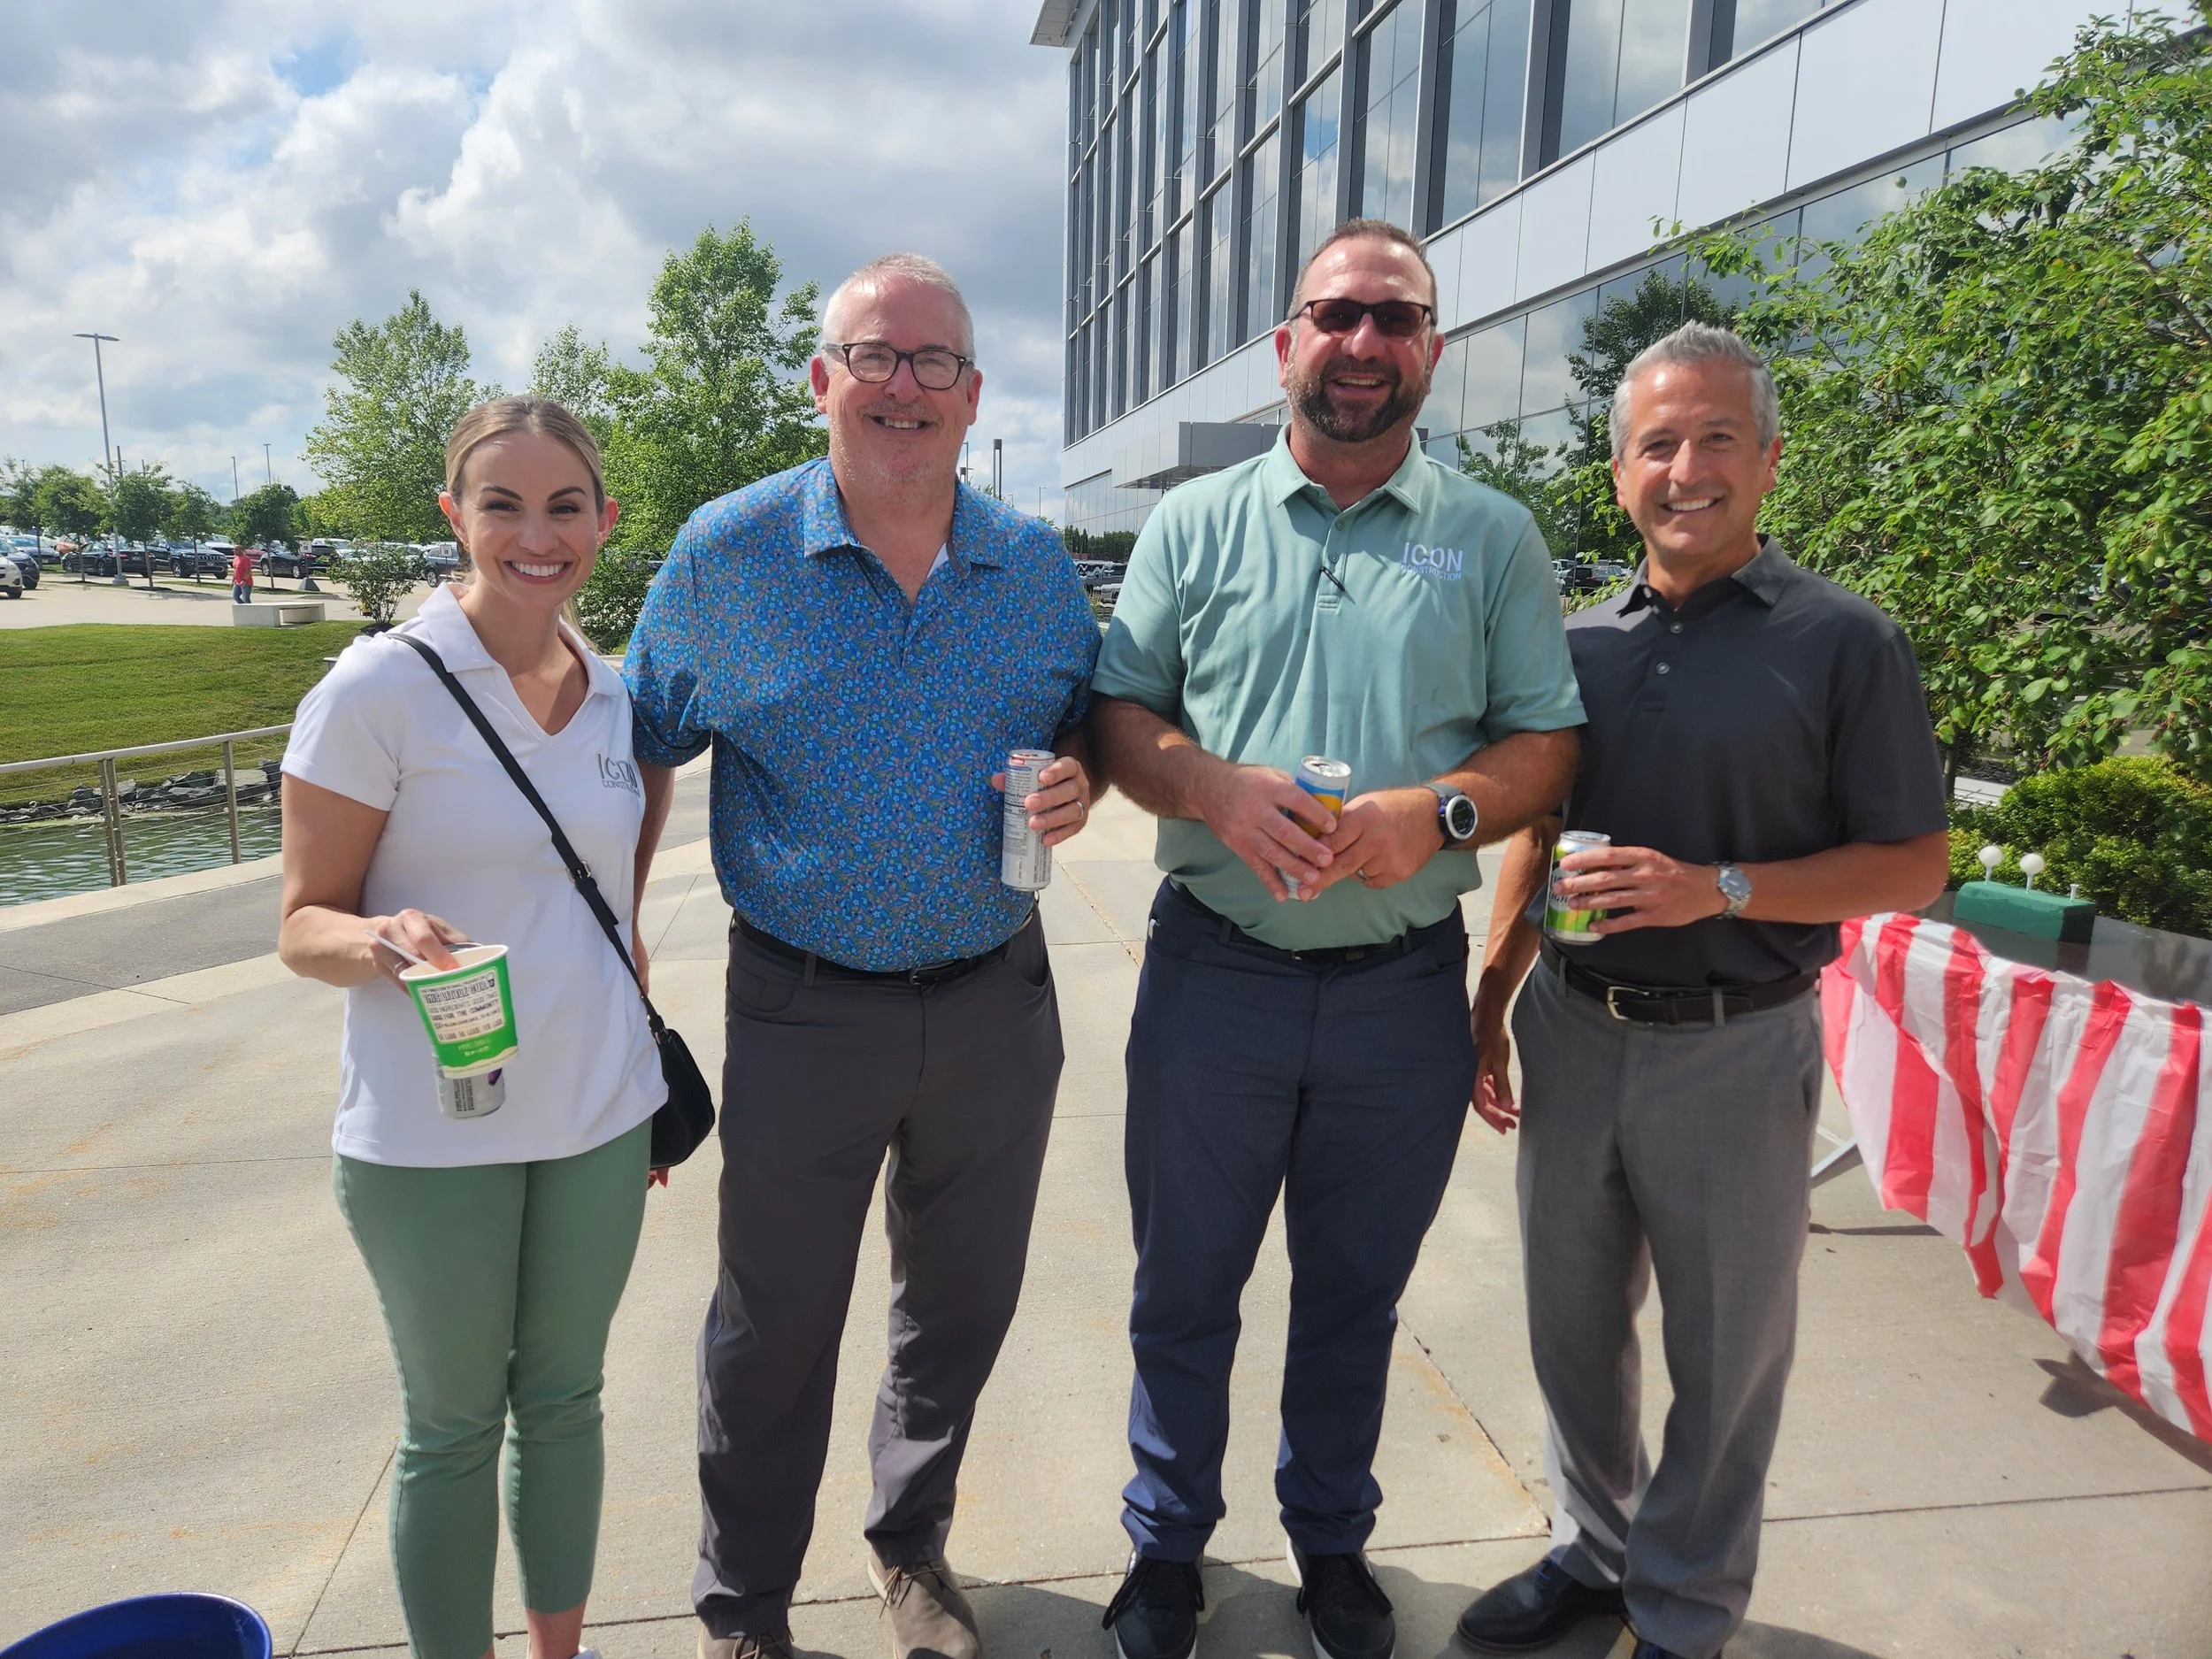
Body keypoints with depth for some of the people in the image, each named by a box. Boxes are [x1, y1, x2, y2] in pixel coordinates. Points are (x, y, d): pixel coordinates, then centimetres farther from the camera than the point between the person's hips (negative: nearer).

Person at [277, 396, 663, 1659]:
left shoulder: (617, 695, 4)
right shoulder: (379, 688, -11)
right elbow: (305, 923, -7)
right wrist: (383, 939, -29)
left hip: (597, 1120, 4)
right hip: (429, 1137, -4)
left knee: (566, 1398, 18)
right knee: (454, 1424, 12)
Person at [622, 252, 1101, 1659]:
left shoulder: (1038, 564, 1)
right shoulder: (726, 554, -6)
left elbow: (1093, 725, 13)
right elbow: (645, 755, 2)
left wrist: (1079, 781, -10)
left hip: (997, 1002, 3)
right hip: (803, 1007, -2)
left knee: (962, 1304, 19)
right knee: (774, 1326, 13)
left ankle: (913, 1545, 47)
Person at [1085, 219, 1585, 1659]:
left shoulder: (1494, 537, 4)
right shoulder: (1198, 521, 4)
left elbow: (1548, 742, 2)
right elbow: (1117, 715, 3)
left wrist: (1440, 809, -18)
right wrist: (1219, 791, -17)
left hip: (1404, 986, 1)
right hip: (1216, 971, 0)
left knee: (1357, 1293, 18)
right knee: (1185, 1287, 14)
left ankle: (1333, 1542, 42)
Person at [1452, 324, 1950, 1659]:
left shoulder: (1845, 642, -7)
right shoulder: (1582, 641, 5)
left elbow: (1915, 863, -7)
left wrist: (1717, 890, -20)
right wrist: (1492, 1002, 7)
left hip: (1736, 1053, -4)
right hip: (1570, 1036, 4)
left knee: (1726, 1357, 12)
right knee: (1575, 1325, 18)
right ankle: (1595, 1551, 40)